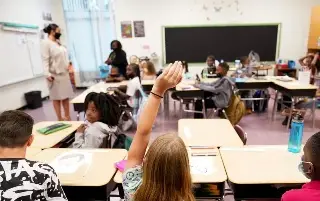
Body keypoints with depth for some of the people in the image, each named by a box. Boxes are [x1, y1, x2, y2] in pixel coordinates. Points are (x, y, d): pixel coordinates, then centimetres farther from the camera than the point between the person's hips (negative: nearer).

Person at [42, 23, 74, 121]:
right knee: (57, 98, -1)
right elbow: (45, 60, -16)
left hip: (64, 73, 7)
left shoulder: (58, 42, 15)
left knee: (66, 96, 9)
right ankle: (60, 119, 5)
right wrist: (47, 74, -24)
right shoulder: (46, 43, -8)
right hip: (55, 75, -7)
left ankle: (67, 117, 17)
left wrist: (68, 67, 19)